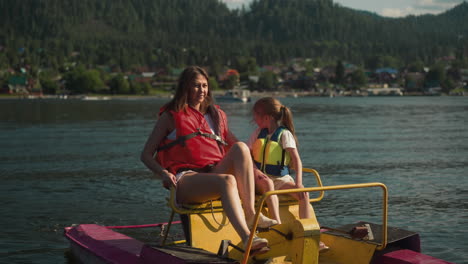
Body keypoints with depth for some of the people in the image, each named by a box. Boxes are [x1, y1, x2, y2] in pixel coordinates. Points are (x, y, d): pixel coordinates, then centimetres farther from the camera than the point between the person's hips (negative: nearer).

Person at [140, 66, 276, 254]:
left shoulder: (216, 115, 24)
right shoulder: (171, 116, 10)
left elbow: (233, 148, 26)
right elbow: (146, 155, 6)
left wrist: (255, 171, 7)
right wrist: (163, 173, -14)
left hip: (214, 173, 5)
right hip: (185, 181, -4)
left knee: (241, 147, -24)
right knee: (227, 181, -36)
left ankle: (251, 214, -34)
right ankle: (247, 239, -52)